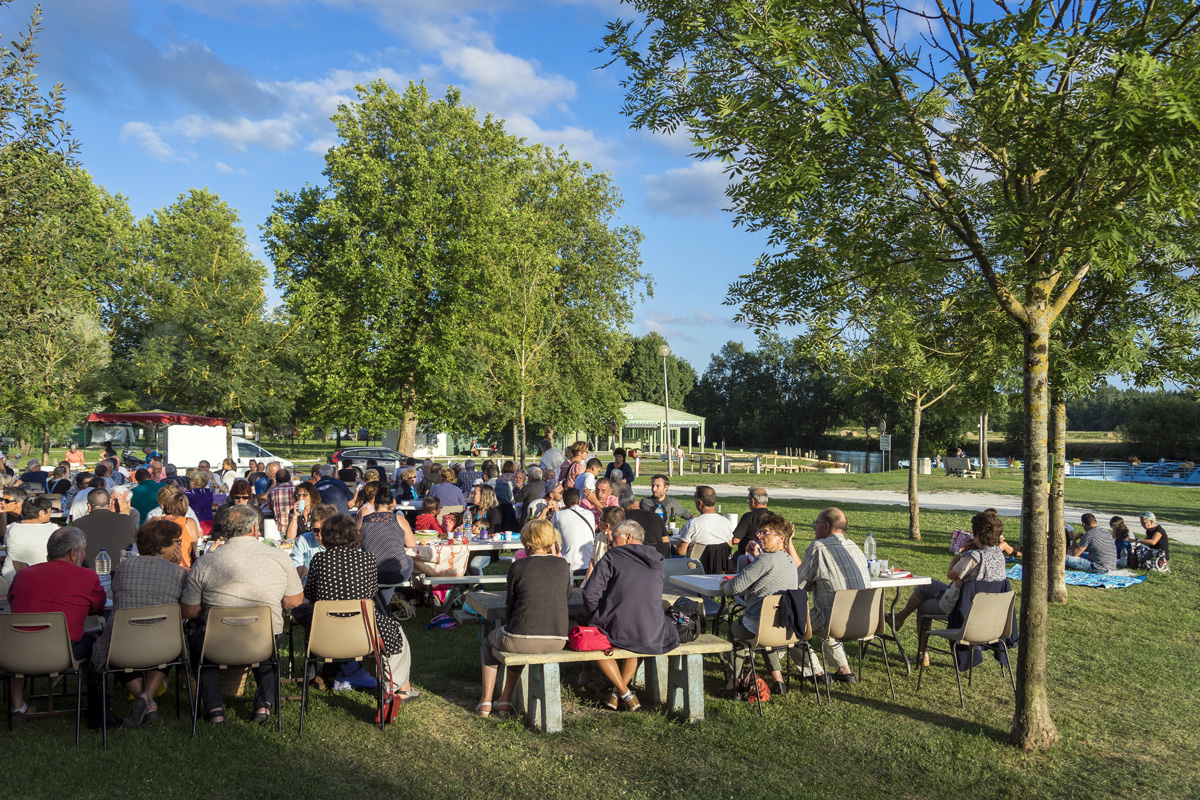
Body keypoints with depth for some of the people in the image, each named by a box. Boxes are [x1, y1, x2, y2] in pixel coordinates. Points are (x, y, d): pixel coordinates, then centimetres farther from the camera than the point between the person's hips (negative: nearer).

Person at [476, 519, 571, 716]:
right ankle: (505, 701, 42)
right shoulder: (562, 565, 2)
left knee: (490, 641, 32)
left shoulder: (518, 566, -6)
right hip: (557, 640, 4)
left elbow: (510, 605, 3)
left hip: (522, 638, -4)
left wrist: (509, 623, 23)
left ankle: (485, 702, 35)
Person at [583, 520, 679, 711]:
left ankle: (625, 693, 22)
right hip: (652, 637, 4)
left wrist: (596, 612, 13)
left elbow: (590, 593, -9)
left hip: (617, 630, -4)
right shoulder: (656, 561, 12)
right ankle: (617, 693, 29)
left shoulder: (613, 556, -3)